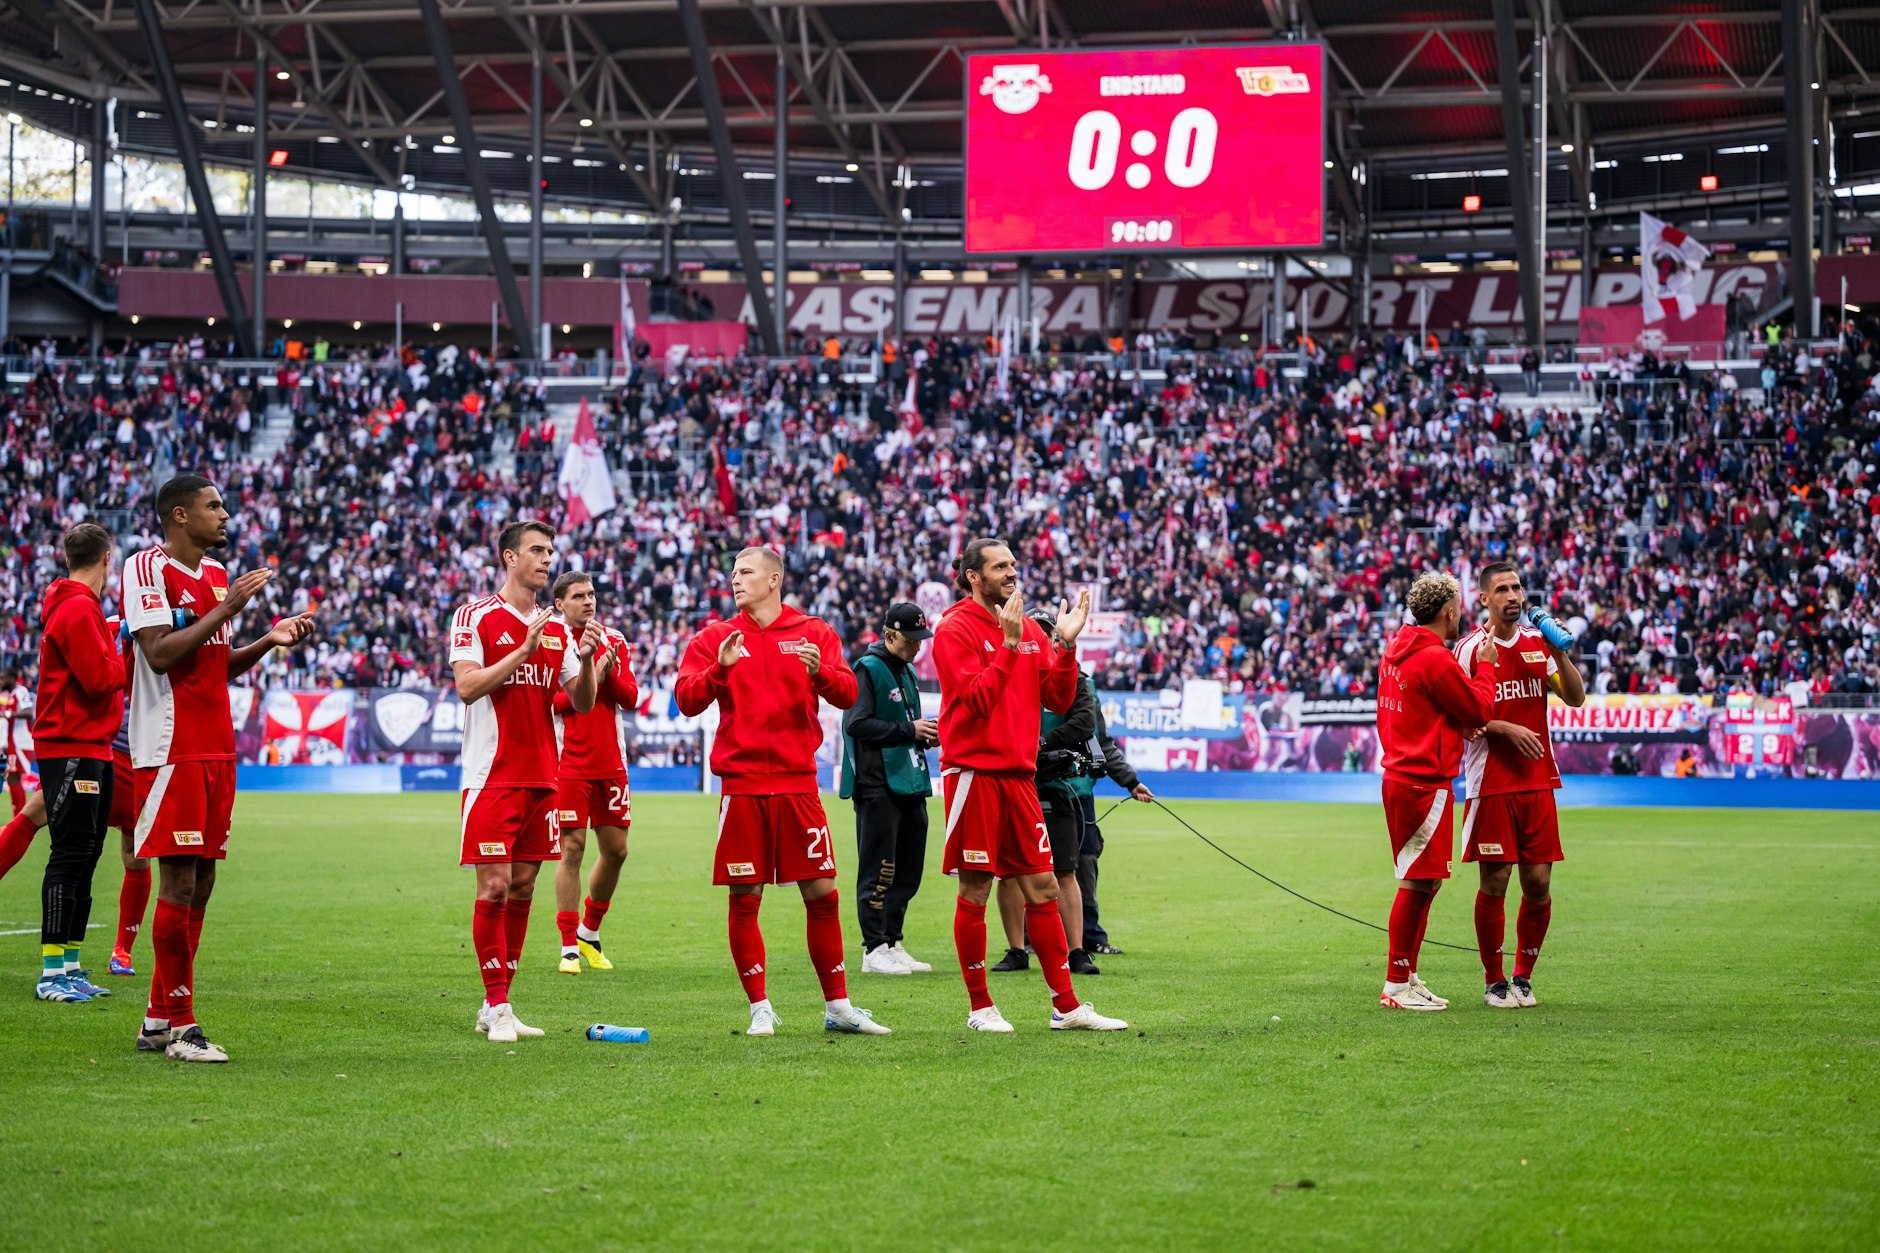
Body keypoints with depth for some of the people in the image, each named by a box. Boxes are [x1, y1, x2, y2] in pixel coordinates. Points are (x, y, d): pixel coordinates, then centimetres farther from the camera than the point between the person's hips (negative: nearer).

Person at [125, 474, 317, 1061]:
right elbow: (160, 654, -19)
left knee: (201, 879, 7)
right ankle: (181, 1026, -4)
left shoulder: (217, 574, 18)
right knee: (178, 880, -8)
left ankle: (157, 1021, 14)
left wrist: (269, 640, 8)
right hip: (171, 745, -9)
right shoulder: (147, 567, -8)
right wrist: (226, 609, -17)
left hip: (216, 748, 9)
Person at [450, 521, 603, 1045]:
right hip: (492, 778, -6)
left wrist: (586, 658, -6)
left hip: (542, 778, 6)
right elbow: (467, 686, -13)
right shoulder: (475, 617, -2)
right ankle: (496, 1007, -3)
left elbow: (583, 703, 13)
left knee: (523, 888, 6)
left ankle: (496, 1007, 12)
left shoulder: (558, 628, 14)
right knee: (494, 887, -8)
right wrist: (524, 650, -17)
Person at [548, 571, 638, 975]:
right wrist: (588, 679, -21)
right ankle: (569, 946, 0)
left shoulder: (615, 642, 10)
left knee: (615, 850, 7)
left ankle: (590, 931, 26)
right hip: (569, 763, -5)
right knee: (572, 849, -6)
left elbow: (630, 699, 5)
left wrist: (610, 674, -13)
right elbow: (549, 703, -11)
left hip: (610, 763, 5)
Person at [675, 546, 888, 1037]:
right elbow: (687, 700, -3)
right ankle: (760, 1009, 9)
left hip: (797, 782, 0)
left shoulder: (813, 632, 7)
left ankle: (837, 1007, 10)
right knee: (744, 898, -1)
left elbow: (847, 693, -2)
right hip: (742, 785, 0)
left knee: (821, 894, 0)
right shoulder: (716, 638, 7)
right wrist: (720, 669, -20)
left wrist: (818, 671, -21)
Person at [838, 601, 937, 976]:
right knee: (878, 871, -7)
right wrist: (909, 729, -17)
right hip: (878, 786, -9)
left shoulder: (907, 672, 19)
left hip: (910, 785, 9)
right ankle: (875, 949, -3)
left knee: (907, 872, 11)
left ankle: (893, 945, 18)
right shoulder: (868, 669, -8)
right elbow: (858, 723, -17)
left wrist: (927, 735, 5)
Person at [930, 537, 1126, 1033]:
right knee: (975, 891, 0)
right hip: (974, 772, -6)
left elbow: (1058, 699, 9)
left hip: (1019, 773, 6)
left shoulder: (1028, 629, 14)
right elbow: (977, 700, -16)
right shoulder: (956, 629, -6)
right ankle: (980, 1007, 8)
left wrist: (1066, 644, -3)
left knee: (1042, 888, 6)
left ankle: (1066, 1006, 9)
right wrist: (1010, 644, -20)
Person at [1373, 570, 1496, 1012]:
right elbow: (1480, 711, -11)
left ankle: (1408, 979, 21)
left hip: (1400, 774, 10)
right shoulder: (1435, 659, -16)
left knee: (1424, 882, 16)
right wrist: (1485, 667, 4)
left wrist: (1457, 728, 12)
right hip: (1424, 783, -10)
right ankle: (1396, 987, -3)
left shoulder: (1396, 651, 13)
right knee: (1418, 884, -6)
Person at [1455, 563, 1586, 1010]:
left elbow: (1576, 698, 5)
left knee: (1538, 883, 2)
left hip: (1537, 783, 4)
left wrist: (1559, 652, -8)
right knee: (1494, 882, -2)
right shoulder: (1470, 648, -3)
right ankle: (1494, 982, 10)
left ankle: (1523, 977, 17)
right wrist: (1508, 729, -16)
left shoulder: (1539, 643, 9)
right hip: (1490, 784, -4)